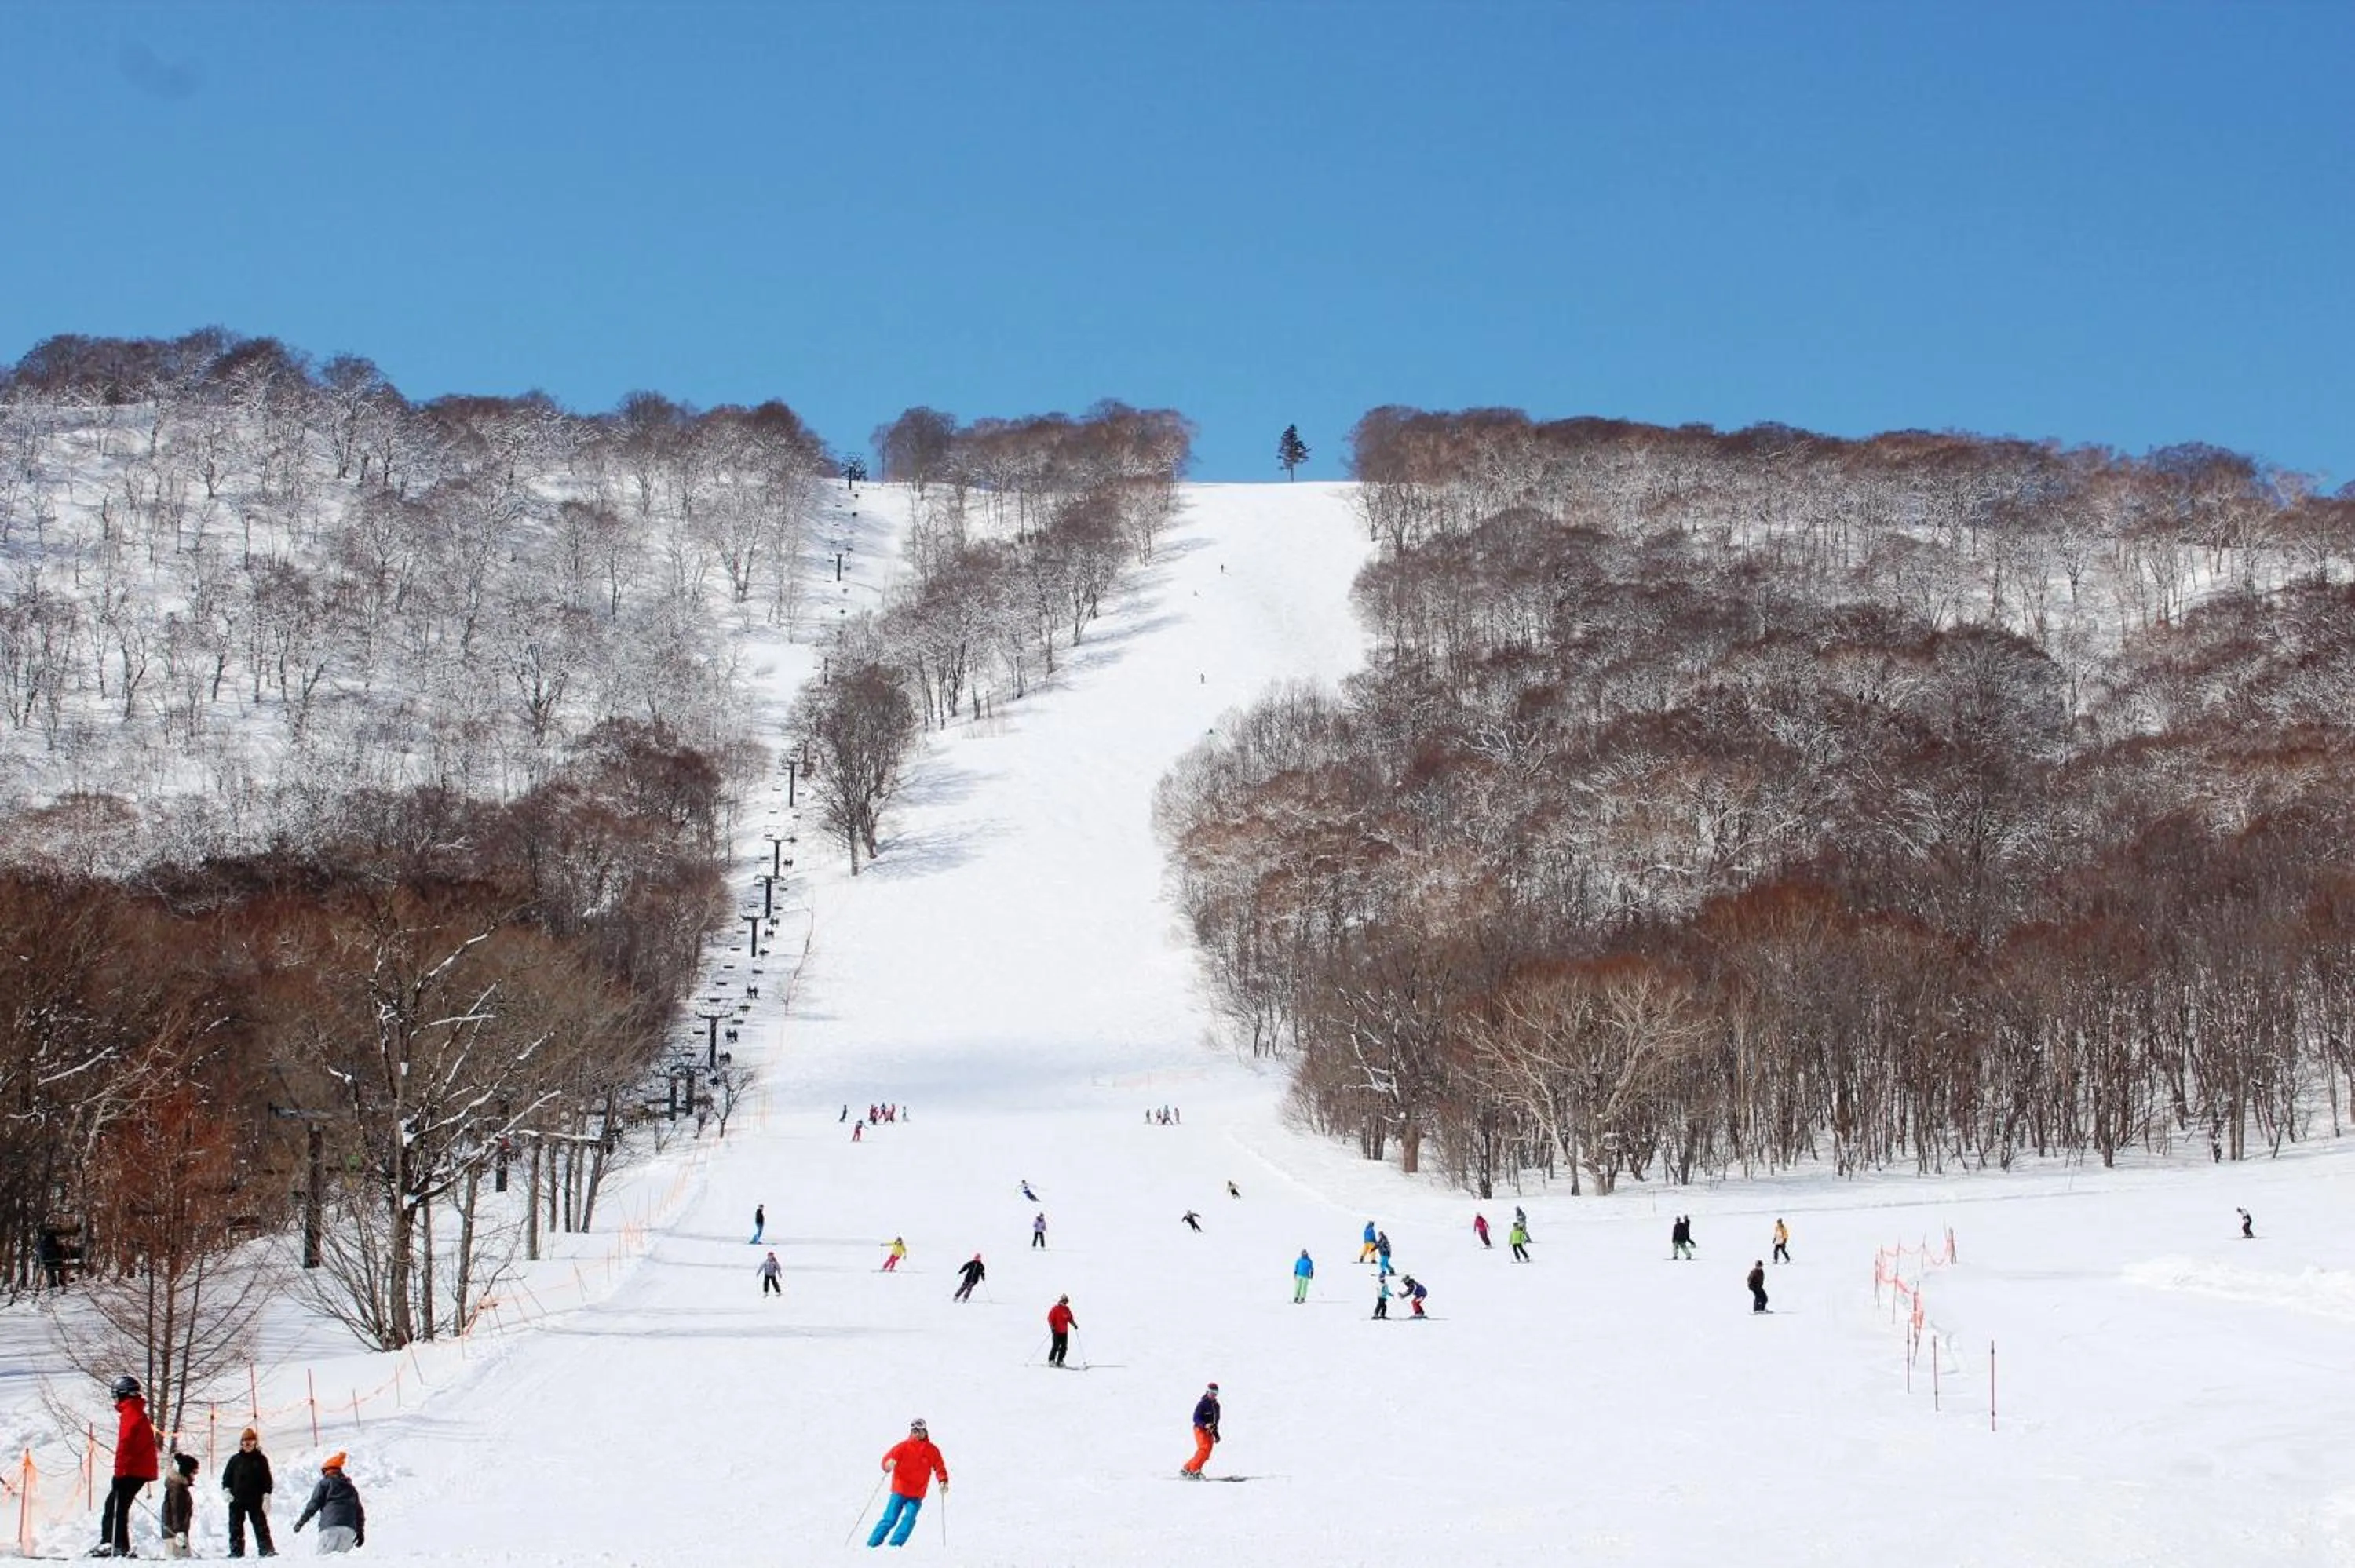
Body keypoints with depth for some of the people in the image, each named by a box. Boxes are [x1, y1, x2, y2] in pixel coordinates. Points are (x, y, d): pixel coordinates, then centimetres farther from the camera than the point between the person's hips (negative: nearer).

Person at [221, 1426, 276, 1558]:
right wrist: (226, 1490, -5)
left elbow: (267, 1480, 4)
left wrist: (266, 1497, -5)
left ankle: (267, 1549, -4)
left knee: (261, 1526, -3)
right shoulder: (235, 1459, 8)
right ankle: (236, 1551, 6)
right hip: (237, 1500, 2)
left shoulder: (261, 1459, 4)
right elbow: (226, 1477, 12)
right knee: (236, 1527, 2)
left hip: (256, 1501, -2)